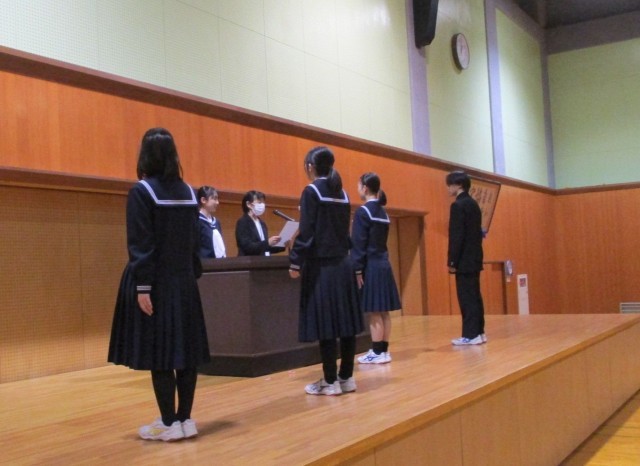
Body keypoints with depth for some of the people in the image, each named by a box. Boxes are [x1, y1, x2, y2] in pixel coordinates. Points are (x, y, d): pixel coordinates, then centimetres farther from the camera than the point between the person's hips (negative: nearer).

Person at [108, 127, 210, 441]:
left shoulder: (141, 191, -10)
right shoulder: (188, 192, 8)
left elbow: (140, 244, -14)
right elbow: (194, 241, 10)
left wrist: (142, 287, -15)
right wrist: (192, 275, 14)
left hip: (154, 282, -5)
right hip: (184, 281, 6)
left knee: (157, 350, 0)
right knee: (184, 347, 8)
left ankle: (169, 423, 3)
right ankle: (185, 419, 13)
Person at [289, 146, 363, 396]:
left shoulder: (311, 191, -8)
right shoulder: (342, 193, 12)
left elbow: (306, 232, -14)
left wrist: (295, 262, -10)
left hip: (321, 266, -7)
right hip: (343, 263, 7)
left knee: (325, 323, -3)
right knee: (344, 321, 8)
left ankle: (331, 381, 1)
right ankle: (346, 377, 14)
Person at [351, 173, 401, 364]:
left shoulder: (363, 211, -11)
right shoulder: (383, 212, 13)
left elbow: (358, 244, -14)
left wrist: (357, 270, -14)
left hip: (370, 266, -8)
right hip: (383, 264, 8)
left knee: (373, 313, -4)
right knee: (383, 312, 9)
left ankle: (377, 352, -1)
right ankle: (384, 350, 14)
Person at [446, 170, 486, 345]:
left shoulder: (458, 205, -14)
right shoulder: (473, 204, 14)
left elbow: (456, 235, -18)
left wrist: (452, 260, -15)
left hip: (464, 260, -9)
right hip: (474, 258, 9)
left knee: (466, 297, -6)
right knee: (474, 296, 11)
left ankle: (470, 335, -4)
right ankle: (478, 332, 16)